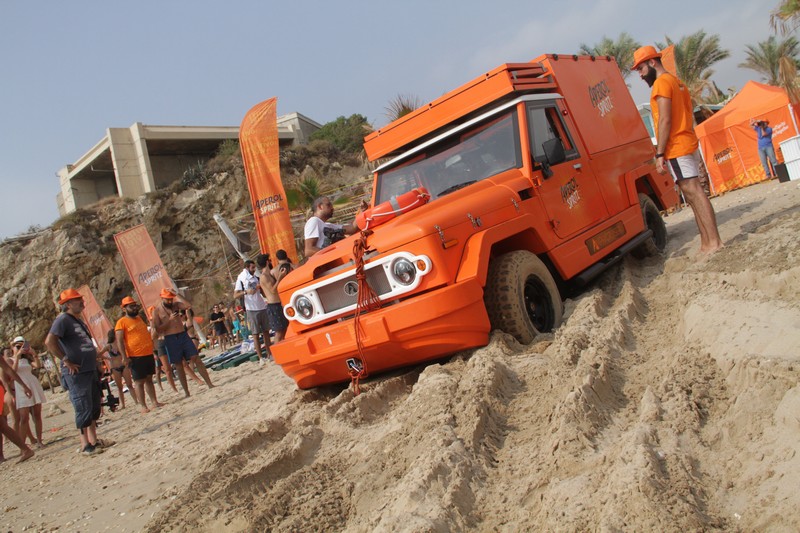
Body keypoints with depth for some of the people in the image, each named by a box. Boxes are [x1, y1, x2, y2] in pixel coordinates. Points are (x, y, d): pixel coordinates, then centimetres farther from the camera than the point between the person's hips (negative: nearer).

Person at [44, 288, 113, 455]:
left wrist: (95, 357, 15)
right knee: (84, 409, -5)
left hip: (91, 370, 9)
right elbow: (50, 342, -24)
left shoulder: (78, 321, 18)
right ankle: (85, 445, 3)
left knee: (94, 407, 13)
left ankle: (94, 440, 22)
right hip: (77, 373, -9)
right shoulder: (63, 320, -11)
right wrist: (66, 361, -21)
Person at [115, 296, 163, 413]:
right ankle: (143, 406, 2)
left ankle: (154, 402, 17)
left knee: (149, 379, 12)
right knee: (139, 381, -2)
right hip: (135, 357, -7)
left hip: (148, 354, 7)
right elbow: (119, 341, -12)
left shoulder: (139, 318, 15)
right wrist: (124, 357, -19)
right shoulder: (121, 322, -7)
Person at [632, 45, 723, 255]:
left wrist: (659, 154, -18)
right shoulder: (677, 83, 22)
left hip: (676, 148, -10)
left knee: (694, 193, -12)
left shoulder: (662, 83, -9)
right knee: (693, 195, 9)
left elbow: (665, 120, -17)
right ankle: (706, 243, 12)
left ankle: (713, 241, -15)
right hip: (688, 144, 10)